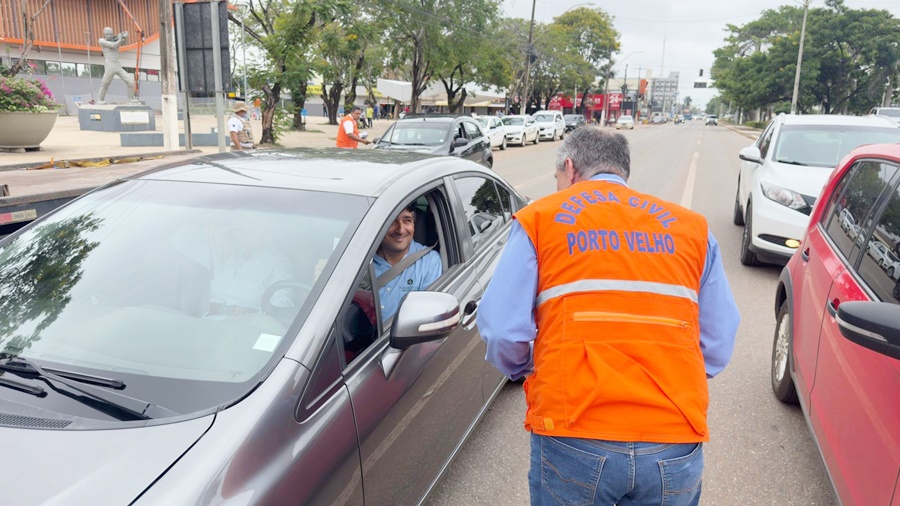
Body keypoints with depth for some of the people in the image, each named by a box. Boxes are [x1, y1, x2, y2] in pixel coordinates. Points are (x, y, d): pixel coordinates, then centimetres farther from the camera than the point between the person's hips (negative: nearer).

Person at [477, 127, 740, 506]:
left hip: (572, 438, -2)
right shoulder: (691, 227, 12)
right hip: (676, 447, 3)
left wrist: (526, 372, 16)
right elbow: (718, 347, 8)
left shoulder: (539, 218, 4)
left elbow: (502, 331, -5)